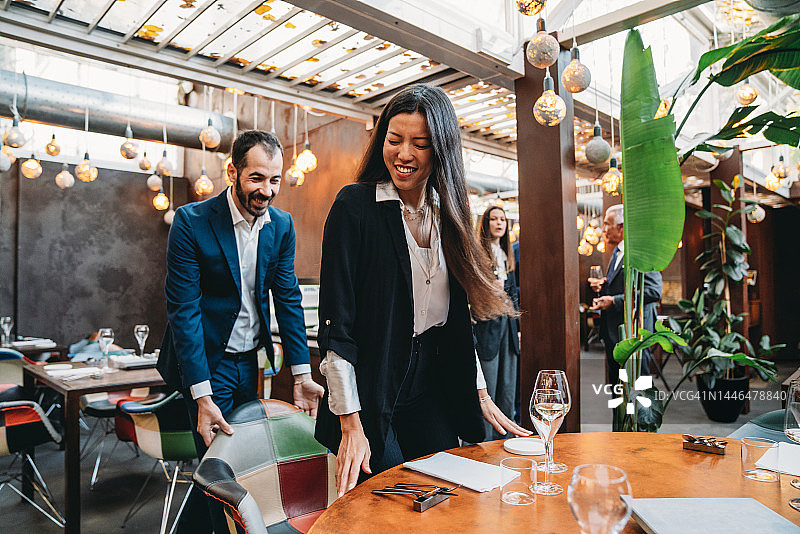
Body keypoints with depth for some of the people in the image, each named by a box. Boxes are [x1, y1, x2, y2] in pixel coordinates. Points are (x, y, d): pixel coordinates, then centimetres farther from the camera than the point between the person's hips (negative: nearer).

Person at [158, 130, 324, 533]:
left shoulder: (282, 225, -1)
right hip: (207, 360, -5)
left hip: (249, 360, 6)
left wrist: (302, 374, -7)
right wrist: (202, 397, -23)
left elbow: (288, 298, 0)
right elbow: (183, 309, -18)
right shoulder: (192, 221, -15)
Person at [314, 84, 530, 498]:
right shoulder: (355, 205, -12)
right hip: (370, 393, -5)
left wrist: (480, 395, 9)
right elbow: (335, 323, -15)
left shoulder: (448, 212, 5)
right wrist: (350, 424, -17)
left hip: (432, 391, 5)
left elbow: (457, 315, 11)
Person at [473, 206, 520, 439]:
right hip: (486, 326, -7)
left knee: (508, 390, 11)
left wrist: (517, 328, 16)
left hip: (507, 325, 7)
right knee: (486, 392, -2)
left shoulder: (507, 255, 17)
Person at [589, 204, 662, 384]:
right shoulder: (617, 252, 16)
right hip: (614, 331, 10)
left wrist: (614, 300, -21)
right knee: (616, 383, 17)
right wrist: (603, 286, 7)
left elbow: (654, 292, -23)